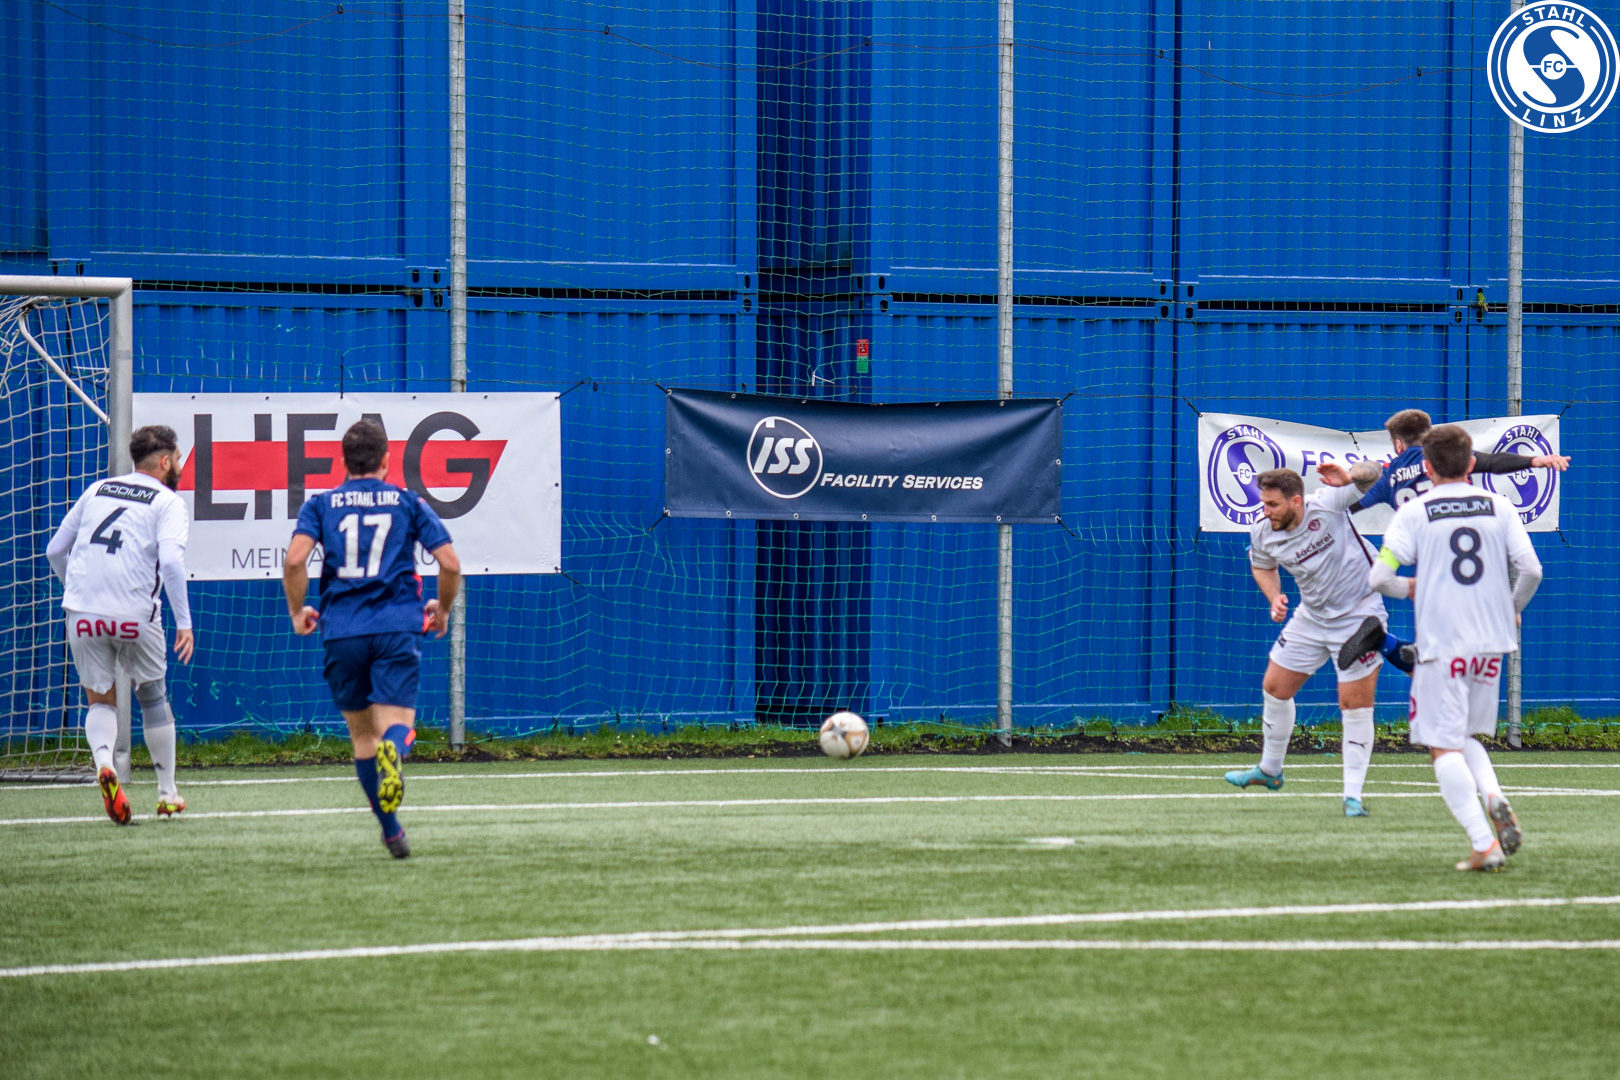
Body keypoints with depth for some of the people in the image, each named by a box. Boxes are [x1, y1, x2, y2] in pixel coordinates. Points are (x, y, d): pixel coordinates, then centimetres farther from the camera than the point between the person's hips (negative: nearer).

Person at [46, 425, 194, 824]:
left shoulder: (98, 490, 15)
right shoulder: (167, 502, 1)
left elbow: (55, 549, 20)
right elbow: (171, 560, -15)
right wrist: (184, 621, -12)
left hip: (82, 612, 3)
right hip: (134, 616, -3)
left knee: (100, 701, 13)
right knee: (153, 697, 17)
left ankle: (103, 761, -18)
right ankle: (167, 793, 22)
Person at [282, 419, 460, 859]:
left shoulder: (321, 505, 9)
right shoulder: (409, 503, 10)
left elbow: (295, 559, -7)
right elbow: (450, 563, 3)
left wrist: (297, 612, 8)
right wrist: (442, 609, 20)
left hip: (342, 631, 1)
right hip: (398, 626, -1)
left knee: (362, 733, 14)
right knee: (397, 722, -8)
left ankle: (392, 831, 16)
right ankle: (393, 750, -46)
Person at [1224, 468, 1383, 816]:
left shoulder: (1327, 505, -24)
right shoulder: (1263, 533, -9)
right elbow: (1262, 566, 13)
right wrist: (1274, 597, -6)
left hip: (1358, 615, -6)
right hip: (1311, 616, 6)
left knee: (1356, 705, -8)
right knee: (1275, 688, 12)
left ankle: (1353, 795, 0)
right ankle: (1269, 770, 35)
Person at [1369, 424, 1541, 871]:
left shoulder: (1414, 513, -3)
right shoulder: (1499, 507, 5)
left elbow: (1378, 577, -9)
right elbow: (1531, 570, -2)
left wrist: (1408, 588, 13)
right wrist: (1512, 609, 18)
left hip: (1441, 645, -4)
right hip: (1490, 642, 4)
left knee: (1444, 748, -1)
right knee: (1466, 736, 22)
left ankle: (1484, 844, -14)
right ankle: (1494, 797, -8)